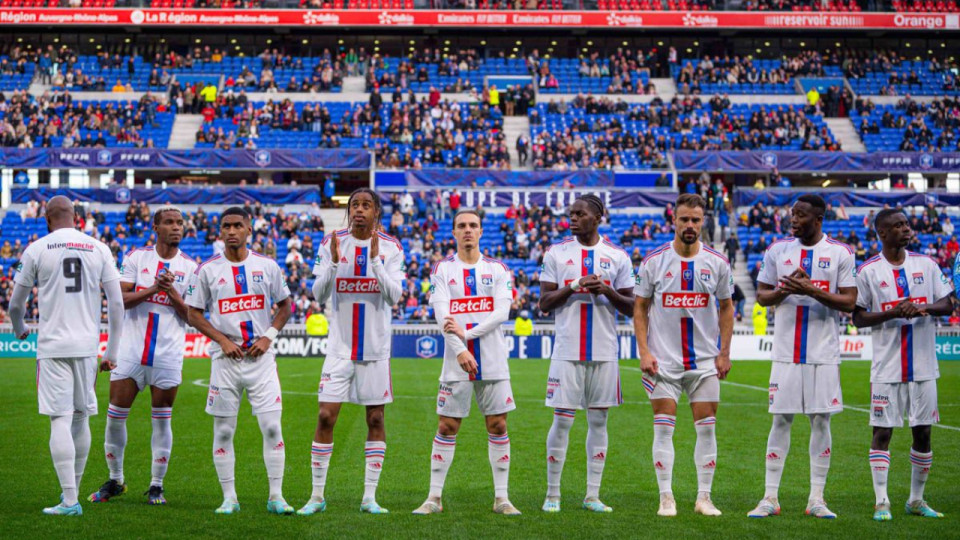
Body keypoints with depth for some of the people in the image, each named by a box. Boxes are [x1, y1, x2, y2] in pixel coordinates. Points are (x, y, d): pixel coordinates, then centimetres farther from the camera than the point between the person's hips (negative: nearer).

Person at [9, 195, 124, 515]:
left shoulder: (37, 249, 0)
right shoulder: (99, 249, 6)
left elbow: (15, 305, 10)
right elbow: (117, 304, 5)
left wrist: (19, 330, 32)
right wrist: (112, 352, 12)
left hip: (53, 345, -3)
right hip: (87, 345, 3)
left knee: (60, 420, -4)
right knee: (81, 418, 15)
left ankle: (69, 501, -9)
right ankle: (72, 490, 26)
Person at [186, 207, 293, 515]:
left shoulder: (267, 266, 4)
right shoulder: (207, 270, 1)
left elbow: (284, 306, 12)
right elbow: (194, 314, 3)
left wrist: (269, 336, -3)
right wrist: (222, 340, -9)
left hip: (261, 357, 0)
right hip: (225, 359, 0)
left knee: (272, 426, -4)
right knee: (223, 430, 3)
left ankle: (276, 496, 4)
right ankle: (229, 498, 12)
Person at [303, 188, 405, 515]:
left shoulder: (390, 248, 0)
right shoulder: (332, 243, 0)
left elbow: (394, 295, -10)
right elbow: (319, 295, -4)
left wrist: (375, 259, -21)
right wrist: (333, 262, -19)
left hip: (376, 347, 0)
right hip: (340, 346, 0)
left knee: (375, 419, 4)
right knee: (326, 417, -4)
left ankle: (369, 497, 11)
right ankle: (317, 496, 6)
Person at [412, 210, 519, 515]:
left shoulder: (498, 270, 6)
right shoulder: (442, 269, 4)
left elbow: (502, 312, -6)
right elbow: (442, 315, -7)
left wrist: (466, 333, -17)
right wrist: (460, 351, -19)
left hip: (493, 361, 1)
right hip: (456, 363, -1)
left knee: (498, 426, 2)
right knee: (447, 427, 1)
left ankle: (501, 498, 10)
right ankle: (434, 498, 8)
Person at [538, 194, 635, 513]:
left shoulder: (618, 256, 6)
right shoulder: (556, 253, 5)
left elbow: (632, 308, 7)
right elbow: (544, 303, 2)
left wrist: (608, 292, -12)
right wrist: (574, 287, -13)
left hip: (605, 352, 1)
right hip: (568, 351, -1)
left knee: (598, 421, 5)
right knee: (562, 421, -3)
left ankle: (592, 496, 11)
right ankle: (552, 494, 7)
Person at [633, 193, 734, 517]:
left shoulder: (718, 263, 2)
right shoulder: (654, 261, -2)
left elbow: (726, 308, 9)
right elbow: (640, 308, 2)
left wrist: (724, 353, 2)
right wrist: (644, 352, -7)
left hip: (705, 361, 1)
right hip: (663, 360, -1)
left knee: (706, 428, 2)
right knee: (664, 428, -1)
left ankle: (704, 497, 11)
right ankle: (666, 497, 6)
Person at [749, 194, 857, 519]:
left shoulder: (840, 253, 0)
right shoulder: (777, 250, 6)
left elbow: (849, 302, -5)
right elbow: (762, 297, 8)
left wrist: (811, 291, -18)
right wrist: (785, 290, -13)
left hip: (824, 353, -1)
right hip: (786, 352, 1)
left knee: (821, 422, 3)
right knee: (780, 421, 1)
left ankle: (816, 499, 11)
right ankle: (770, 498, 7)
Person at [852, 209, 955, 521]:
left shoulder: (926, 265, 7)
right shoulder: (868, 270, -2)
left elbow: (947, 305, 6)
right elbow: (858, 318, -2)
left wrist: (923, 308, -15)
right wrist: (893, 312, -17)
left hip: (923, 365, 3)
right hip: (887, 367, -3)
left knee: (922, 432, 7)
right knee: (882, 431, -3)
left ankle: (916, 500, 20)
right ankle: (881, 502, 2)